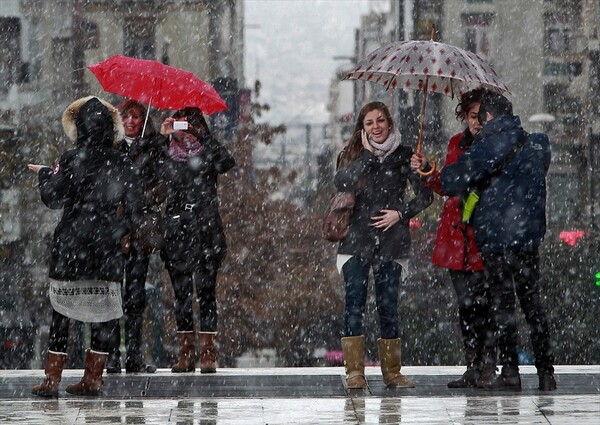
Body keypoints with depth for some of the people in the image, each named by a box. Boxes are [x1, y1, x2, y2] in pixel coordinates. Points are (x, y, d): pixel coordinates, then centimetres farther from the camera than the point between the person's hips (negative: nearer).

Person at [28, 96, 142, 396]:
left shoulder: (71, 161, -8)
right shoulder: (122, 165, 1)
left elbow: (53, 199, -7)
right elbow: (134, 209, 3)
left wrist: (45, 175, 10)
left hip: (70, 246, -2)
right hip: (106, 248, 2)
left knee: (61, 314, 3)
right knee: (101, 316, 8)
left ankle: (52, 379, 2)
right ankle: (93, 379, 9)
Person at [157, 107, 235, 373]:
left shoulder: (207, 152, 6)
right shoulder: (166, 154, 12)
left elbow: (227, 162, -14)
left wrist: (201, 134, -14)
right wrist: (161, 137, -6)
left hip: (205, 230, -3)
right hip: (175, 231, 3)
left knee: (206, 290, -5)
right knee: (181, 293, 3)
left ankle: (208, 354, -4)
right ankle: (186, 353, 7)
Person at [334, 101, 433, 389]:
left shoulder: (403, 155, 6)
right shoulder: (353, 155, 7)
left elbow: (425, 195, 7)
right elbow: (341, 184, -12)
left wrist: (401, 213, -6)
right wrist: (368, 156, -11)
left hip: (390, 241, 0)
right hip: (356, 240, 0)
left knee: (388, 305, 2)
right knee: (355, 304, -7)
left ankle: (391, 371, 8)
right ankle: (355, 371, -7)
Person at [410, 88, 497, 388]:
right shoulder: (457, 144, 14)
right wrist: (426, 171, 6)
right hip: (458, 238, 6)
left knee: (483, 304, -9)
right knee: (466, 305, 8)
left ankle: (486, 368, -4)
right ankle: (473, 368, 13)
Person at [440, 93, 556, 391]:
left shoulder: (489, 145, -10)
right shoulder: (536, 146, 9)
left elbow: (453, 182, -12)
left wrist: (441, 174, 9)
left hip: (496, 235, -5)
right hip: (530, 236, 5)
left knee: (503, 303, 0)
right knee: (533, 303, 10)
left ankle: (510, 372, -3)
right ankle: (546, 373, 6)